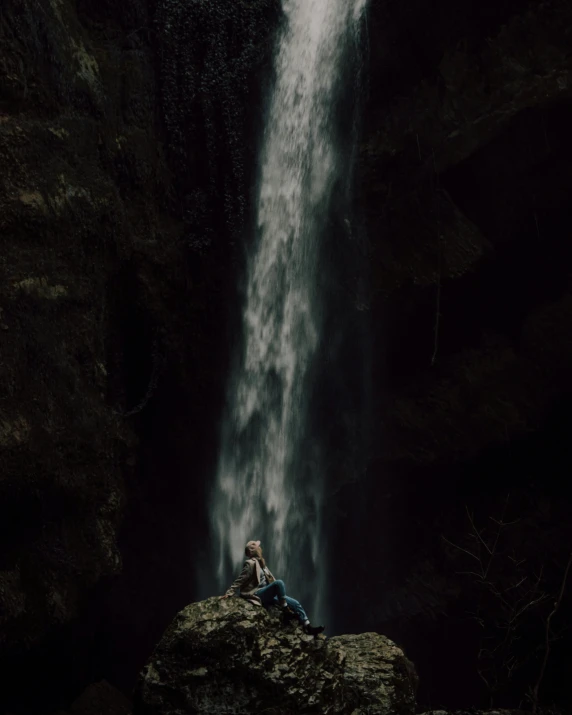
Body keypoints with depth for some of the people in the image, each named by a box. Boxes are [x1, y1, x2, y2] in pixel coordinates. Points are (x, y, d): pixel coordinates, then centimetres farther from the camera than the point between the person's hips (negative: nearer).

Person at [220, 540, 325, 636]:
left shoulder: (260, 563, 17)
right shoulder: (250, 563, -10)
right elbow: (239, 581, -9)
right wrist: (229, 593, -15)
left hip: (266, 594, 9)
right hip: (257, 595, -9)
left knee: (296, 603, -6)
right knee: (279, 583, -33)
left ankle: (308, 627, -10)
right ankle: (285, 611, -24)